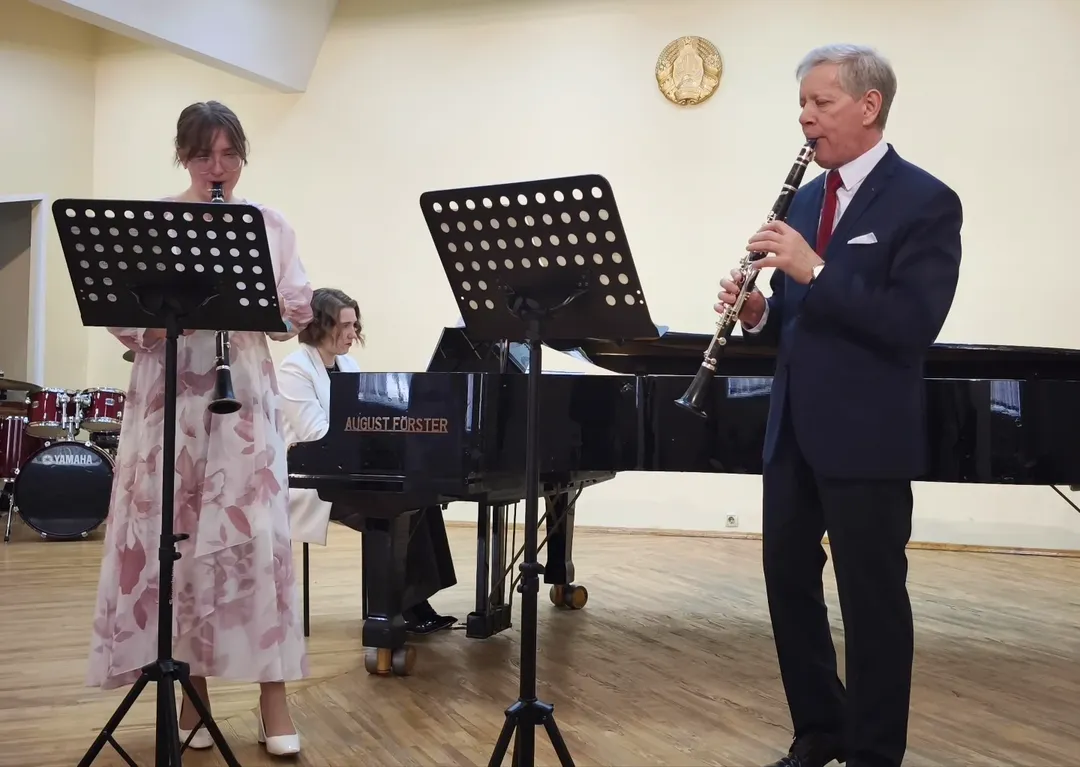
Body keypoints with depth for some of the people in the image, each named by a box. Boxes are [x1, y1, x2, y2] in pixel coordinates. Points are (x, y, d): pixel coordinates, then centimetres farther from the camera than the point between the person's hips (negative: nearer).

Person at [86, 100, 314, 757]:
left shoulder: (271, 225, 8)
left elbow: (299, 313, 5)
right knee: (171, 536, 1)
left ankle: (274, 696, 0)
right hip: (168, 395, 0)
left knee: (256, 534, -6)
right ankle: (192, 689, 13)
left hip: (244, 394, 0)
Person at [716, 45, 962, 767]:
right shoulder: (806, 198, 12)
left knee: (872, 599, 4)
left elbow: (912, 326, -21)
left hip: (866, 435, -7)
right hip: (794, 429, 8)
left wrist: (815, 270, -25)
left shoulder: (925, 201, -10)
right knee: (788, 581, 14)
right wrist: (758, 312, -6)